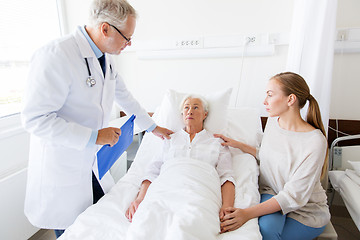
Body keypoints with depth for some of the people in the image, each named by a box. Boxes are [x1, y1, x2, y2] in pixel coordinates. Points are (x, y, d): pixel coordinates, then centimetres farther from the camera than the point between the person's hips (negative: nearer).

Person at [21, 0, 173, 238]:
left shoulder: (105, 58, 2)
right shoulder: (56, 56, -25)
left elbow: (125, 97, 12)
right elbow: (35, 119, -25)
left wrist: (153, 127, 16)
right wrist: (94, 136, -24)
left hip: (93, 163, 7)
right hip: (62, 168, -7)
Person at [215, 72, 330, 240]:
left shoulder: (315, 141, -24)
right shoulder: (272, 122, -3)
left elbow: (294, 195, -25)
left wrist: (248, 213, -34)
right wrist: (236, 144, 7)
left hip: (307, 210, -3)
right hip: (272, 194, 4)